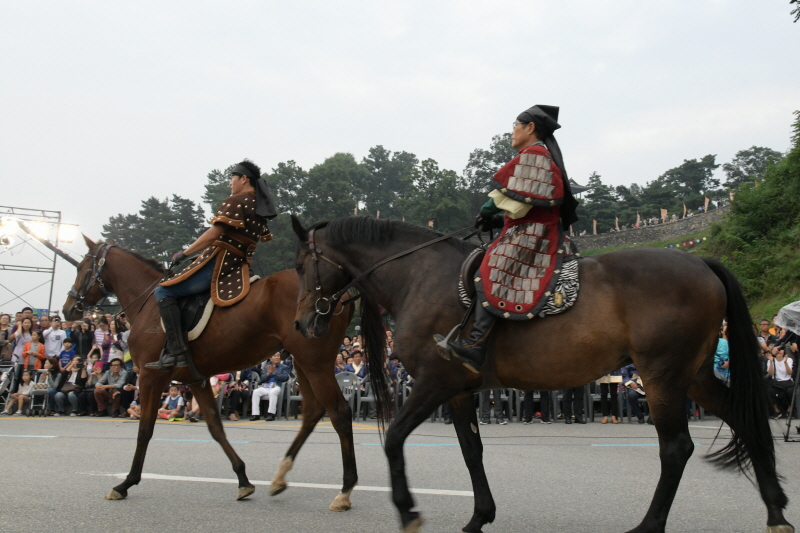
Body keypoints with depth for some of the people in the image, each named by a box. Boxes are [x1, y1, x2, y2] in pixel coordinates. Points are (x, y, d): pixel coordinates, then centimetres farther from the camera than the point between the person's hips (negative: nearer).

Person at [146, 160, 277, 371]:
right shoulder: (260, 207, 17)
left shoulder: (237, 201, -10)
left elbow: (213, 234, -16)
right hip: (239, 266, 10)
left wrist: (184, 253, -6)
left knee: (163, 292, -8)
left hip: (219, 263, -10)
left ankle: (177, 350, -19)